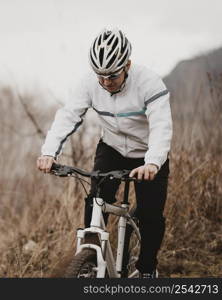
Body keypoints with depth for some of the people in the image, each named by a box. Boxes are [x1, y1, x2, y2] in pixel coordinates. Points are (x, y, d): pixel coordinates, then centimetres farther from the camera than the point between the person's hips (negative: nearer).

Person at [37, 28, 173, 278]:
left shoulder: (149, 83, -29)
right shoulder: (90, 84, -18)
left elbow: (161, 126, -38)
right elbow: (67, 116, -24)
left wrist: (152, 163, -56)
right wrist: (49, 152, -41)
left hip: (148, 157, -2)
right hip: (111, 150, 3)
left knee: (151, 216, -4)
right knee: (95, 203, -17)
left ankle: (147, 269, 19)